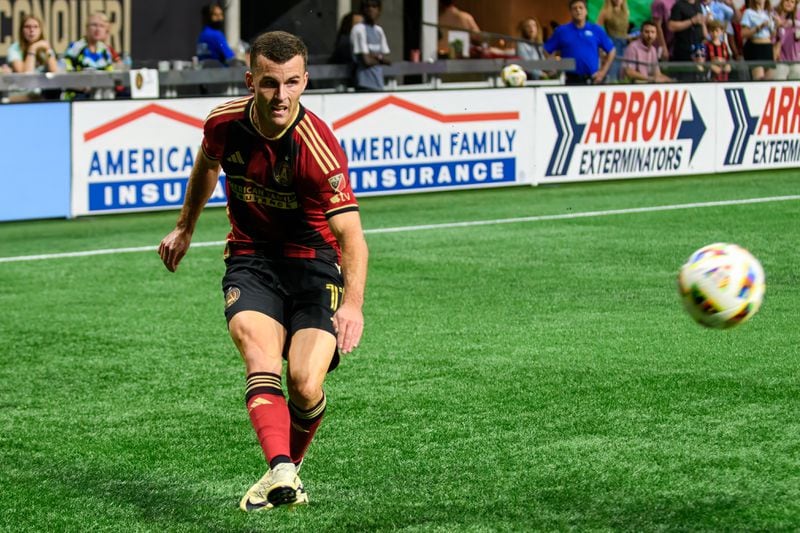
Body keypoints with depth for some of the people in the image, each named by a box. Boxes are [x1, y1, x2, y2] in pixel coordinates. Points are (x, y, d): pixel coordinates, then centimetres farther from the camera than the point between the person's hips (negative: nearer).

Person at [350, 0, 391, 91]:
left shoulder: (379, 30, 14)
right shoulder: (358, 29, -9)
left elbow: (386, 59, 11)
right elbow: (366, 60, -14)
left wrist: (376, 56, -9)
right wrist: (381, 59, 3)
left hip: (379, 84, 7)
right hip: (365, 84, -7)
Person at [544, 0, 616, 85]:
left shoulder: (596, 30, 7)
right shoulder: (561, 31, 6)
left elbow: (612, 52, 12)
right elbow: (546, 52, 7)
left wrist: (603, 72, 4)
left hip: (592, 80, 1)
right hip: (570, 80, -1)